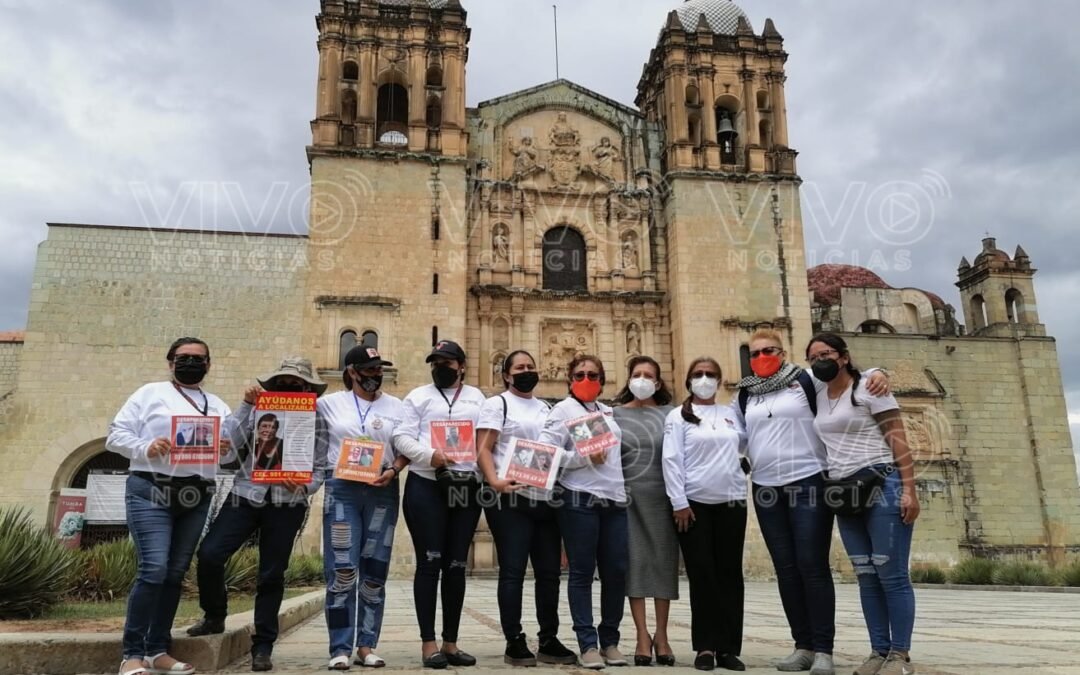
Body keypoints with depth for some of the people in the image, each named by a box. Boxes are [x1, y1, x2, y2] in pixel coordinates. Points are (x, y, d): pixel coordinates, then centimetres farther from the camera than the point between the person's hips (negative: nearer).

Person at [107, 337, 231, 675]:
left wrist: (228, 448, -9)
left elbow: (237, 447, 14)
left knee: (175, 574, 9)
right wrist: (145, 448, -18)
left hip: (196, 499, 5)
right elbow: (116, 435, 0)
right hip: (151, 493, -5)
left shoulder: (218, 406, 17)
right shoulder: (150, 393, 5)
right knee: (154, 569, -15)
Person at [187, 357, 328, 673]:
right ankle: (215, 617, 20)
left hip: (286, 506, -1)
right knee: (209, 554, -10)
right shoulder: (257, 409, 4)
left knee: (271, 575, 5)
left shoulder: (315, 420, 1)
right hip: (245, 496, 1)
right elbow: (229, 444, -8)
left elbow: (320, 468, -1)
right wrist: (246, 406, -12)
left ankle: (263, 647, 20)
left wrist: (304, 486, -20)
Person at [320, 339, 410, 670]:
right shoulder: (329, 403, 6)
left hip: (382, 492, 2)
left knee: (374, 572, 6)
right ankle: (340, 649, 2)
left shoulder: (396, 406, 9)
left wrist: (393, 471, -9)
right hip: (342, 489, -2)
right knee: (342, 571, -6)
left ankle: (367, 646, 15)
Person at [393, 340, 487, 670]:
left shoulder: (477, 397, 16)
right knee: (429, 563, -2)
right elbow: (401, 437, -1)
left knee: (456, 566, 8)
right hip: (426, 486, -2)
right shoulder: (418, 396, 9)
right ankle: (429, 643, 6)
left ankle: (451, 643, 17)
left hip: (466, 488, 3)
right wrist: (429, 455, -18)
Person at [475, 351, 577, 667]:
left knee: (549, 571, 8)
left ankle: (548, 641, 18)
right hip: (512, 499, -6)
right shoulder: (497, 404, 1)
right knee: (513, 571, -2)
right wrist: (494, 481, -24)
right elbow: (483, 449, -8)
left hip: (546, 499, 6)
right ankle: (514, 642, 8)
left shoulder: (545, 408, 20)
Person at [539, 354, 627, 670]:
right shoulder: (564, 409, 0)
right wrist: (584, 458, -15)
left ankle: (610, 641, 20)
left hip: (615, 499, 6)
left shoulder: (608, 412, 19)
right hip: (579, 500, -6)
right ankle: (588, 644, 9)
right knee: (582, 573, 1)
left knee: (616, 571, 5)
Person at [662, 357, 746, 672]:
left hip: (732, 502, 3)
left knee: (730, 575, 5)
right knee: (702, 575, 1)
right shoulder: (678, 416, 2)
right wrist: (679, 502, -11)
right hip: (695, 503, -3)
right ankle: (706, 647, 9)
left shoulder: (732, 414, 13)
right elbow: (671, 461, -5)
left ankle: (729, 648, 12)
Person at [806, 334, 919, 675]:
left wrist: (909, 489, -16)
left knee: (891, 574, -4)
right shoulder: (819, 398, 13)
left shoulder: (868, 388, -4)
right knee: (866, 576, 9)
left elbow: (898, 440, -8)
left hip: (882, 486, -6)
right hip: (845, 494, 6)